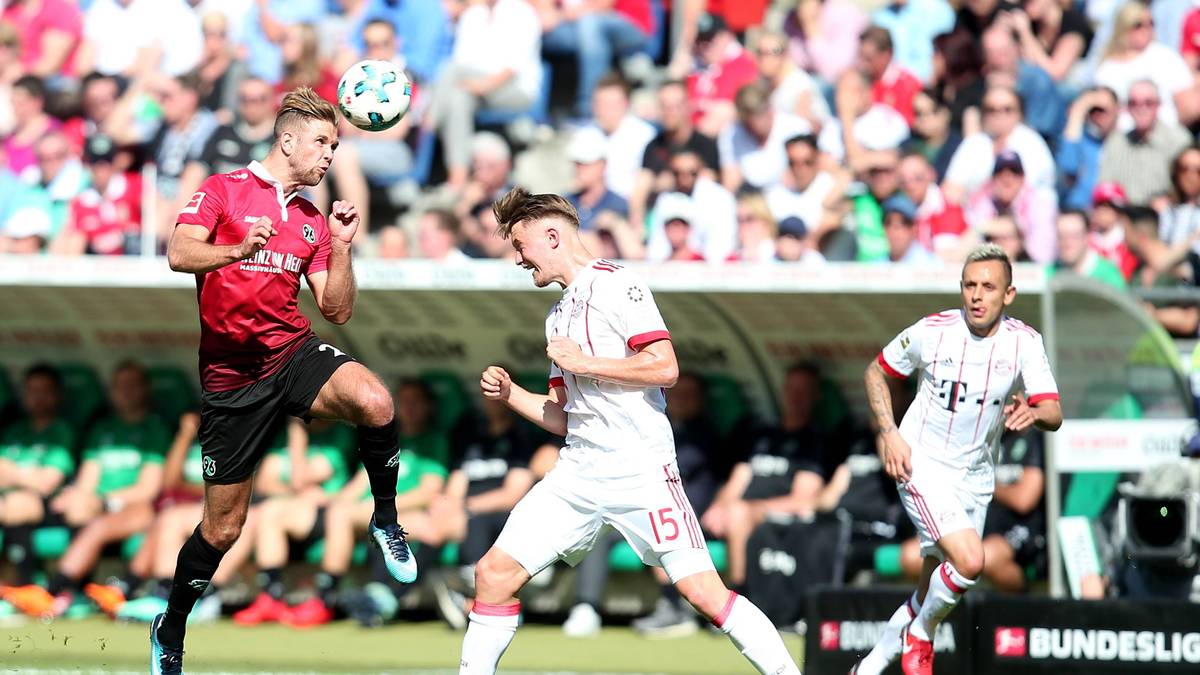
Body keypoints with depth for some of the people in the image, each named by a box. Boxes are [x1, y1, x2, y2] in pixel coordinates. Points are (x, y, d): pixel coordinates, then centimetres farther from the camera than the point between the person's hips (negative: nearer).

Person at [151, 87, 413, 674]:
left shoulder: (312, 222, 13)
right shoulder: (224, 190, 0)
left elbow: (337, 311, 10)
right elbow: (180, 254, -16)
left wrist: (341, 248, -4)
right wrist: (239, 249, -33)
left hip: (294, 354, 3)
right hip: (231, 377, -3)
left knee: (374, 402, -32)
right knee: (223, 525, 3)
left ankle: (385, 520, -9)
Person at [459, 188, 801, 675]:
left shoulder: (617, 286, -5)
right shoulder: (558, 315, 20)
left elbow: (665, 368, -16)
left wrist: (583, 363, -11)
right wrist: (509, 395, 8)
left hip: (640, 472, -8)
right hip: (577, 474, 8)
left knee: (703, 592, -14)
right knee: (494, 572, 0)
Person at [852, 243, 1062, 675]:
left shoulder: (1024, 342, -7)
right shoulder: (932, 332, -11)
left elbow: (1054, 414, -13)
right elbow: (877, 372, 5)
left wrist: (1032, 413, -37)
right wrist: (889, 433, -7)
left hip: (975, 477, 4)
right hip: (921, 463, -4)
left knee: (934, 594, 11)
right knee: (969, 561, -25)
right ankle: (919, 635, 2)